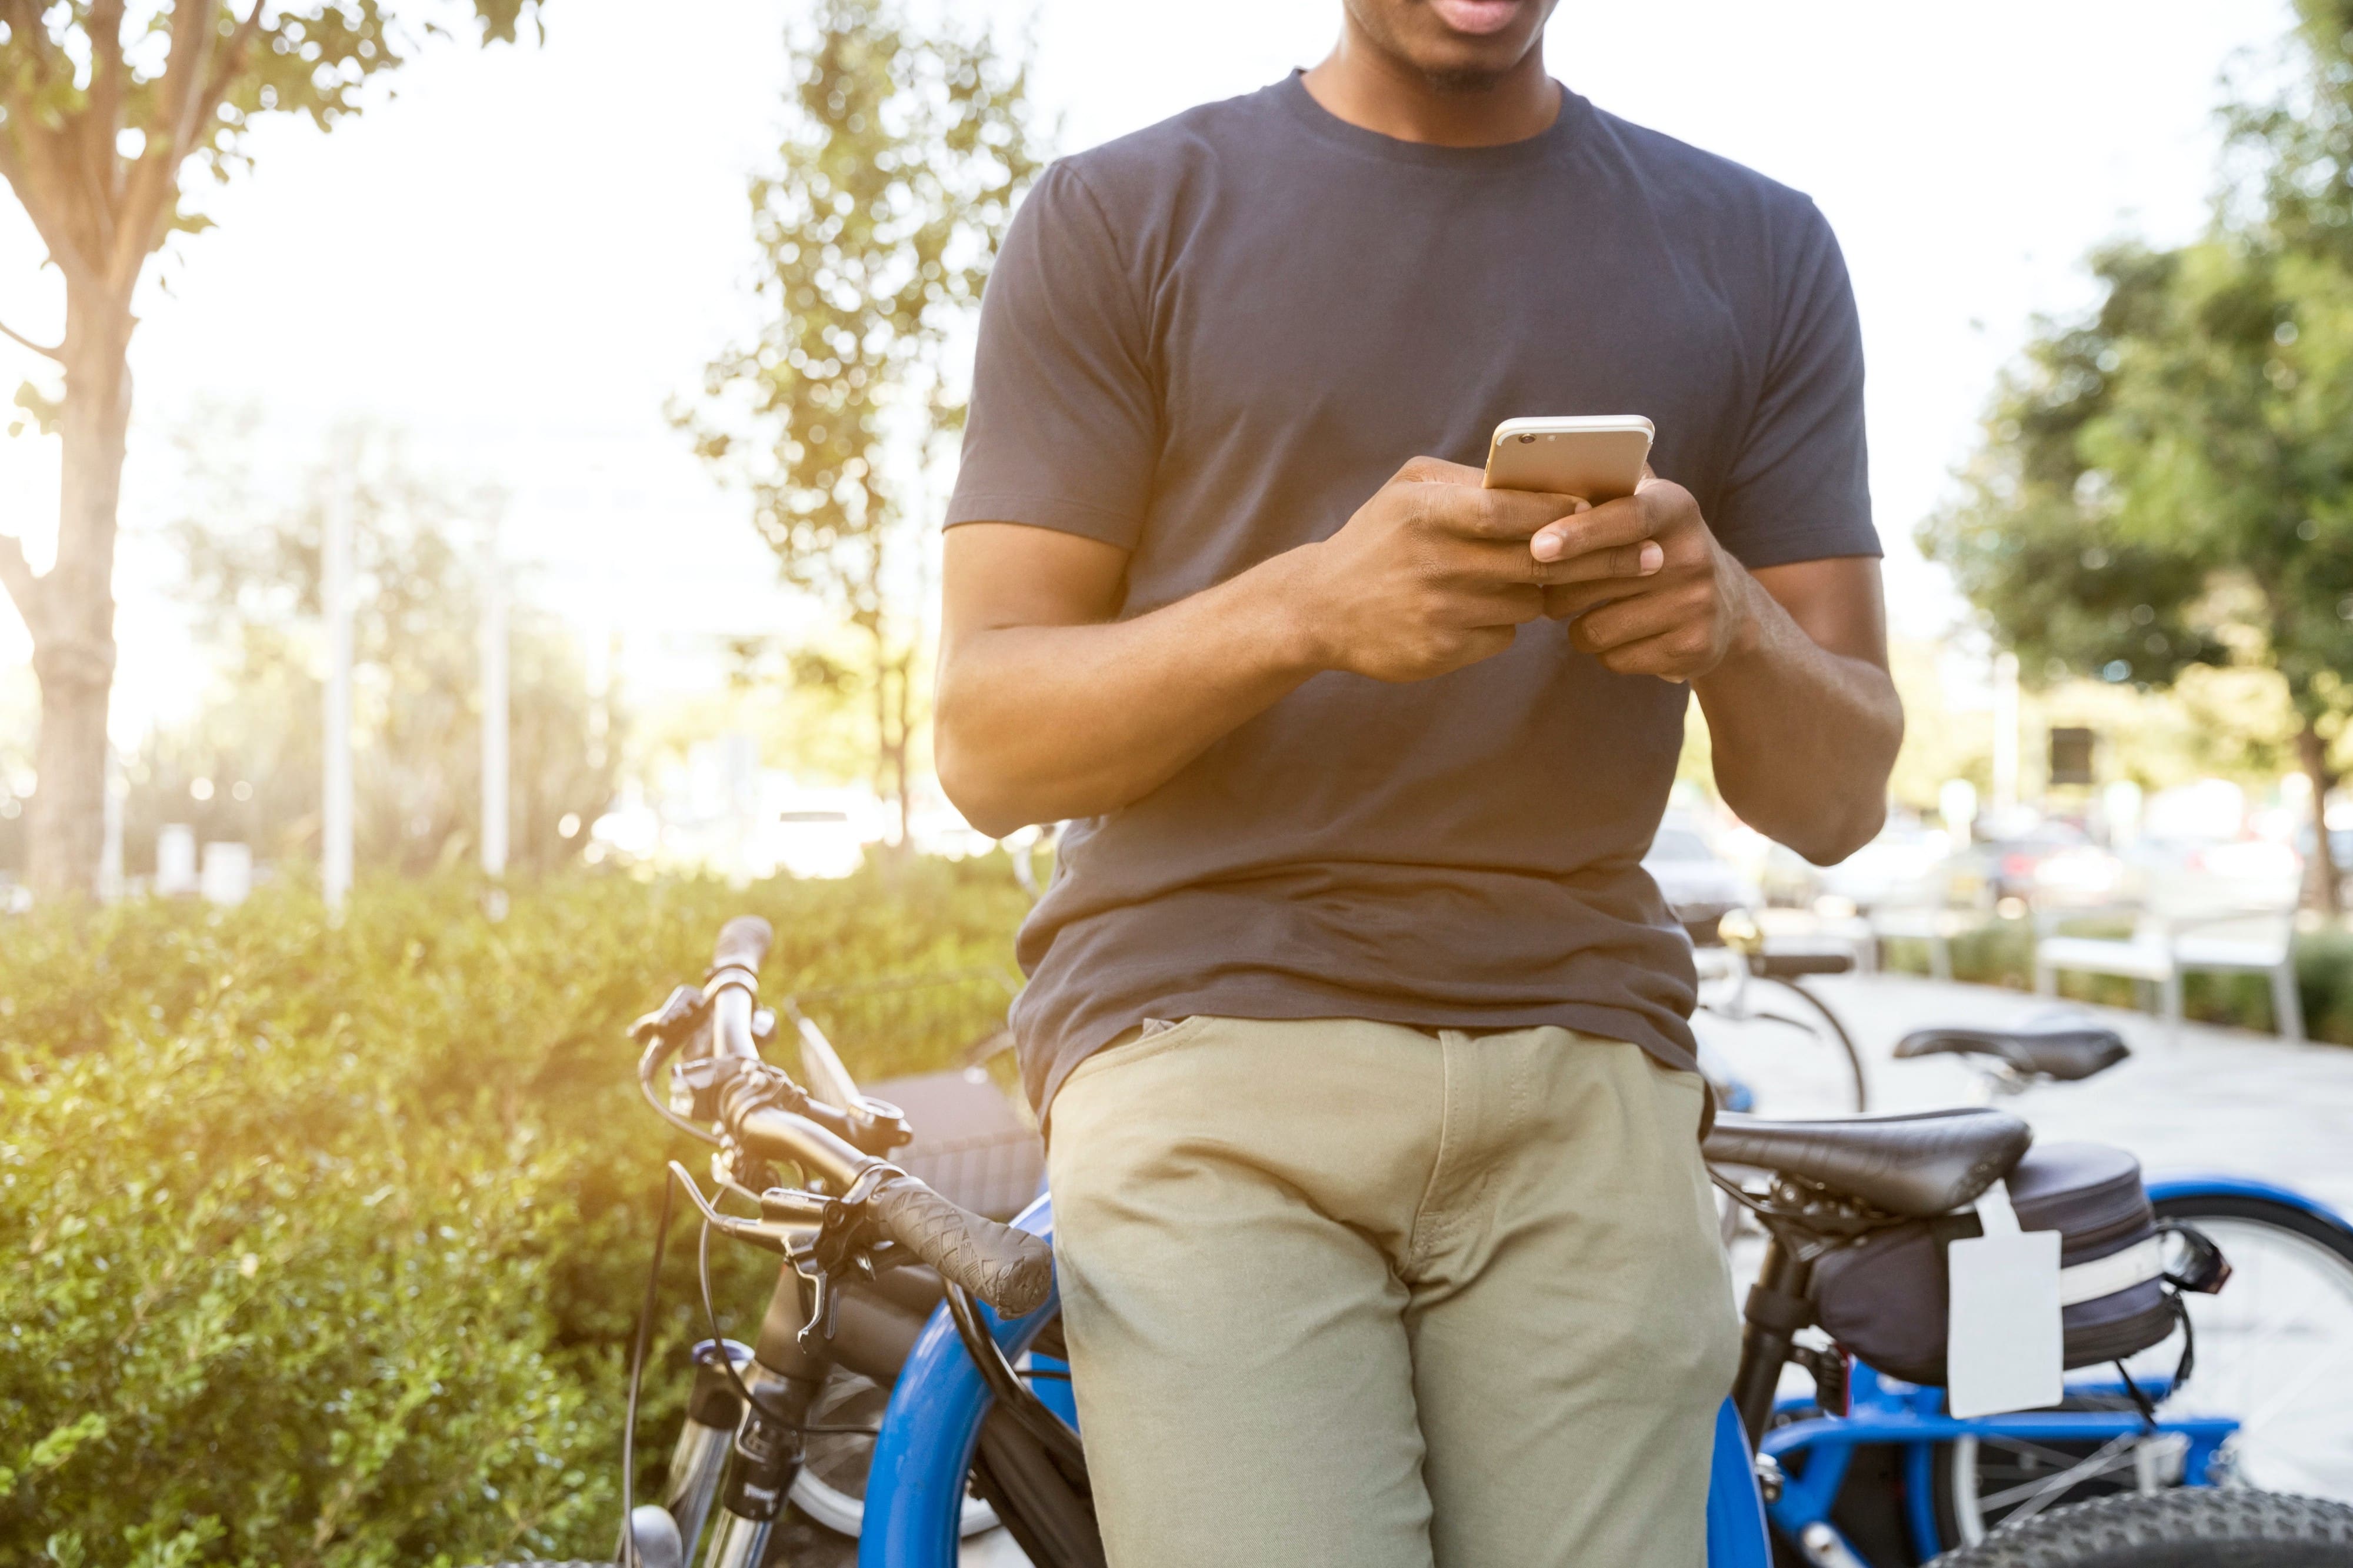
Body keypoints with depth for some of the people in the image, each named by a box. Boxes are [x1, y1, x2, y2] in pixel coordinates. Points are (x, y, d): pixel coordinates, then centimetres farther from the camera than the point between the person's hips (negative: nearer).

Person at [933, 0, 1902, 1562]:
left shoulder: (1760, 250, 14)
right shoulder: (1120, 217, 7)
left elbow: (1837, 794, 11)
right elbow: (986, 744, 1)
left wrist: (1729, 624, -12)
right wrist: (1308, 605, -17)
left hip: (1585, 1083, 3)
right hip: (1207, 1046, -2)